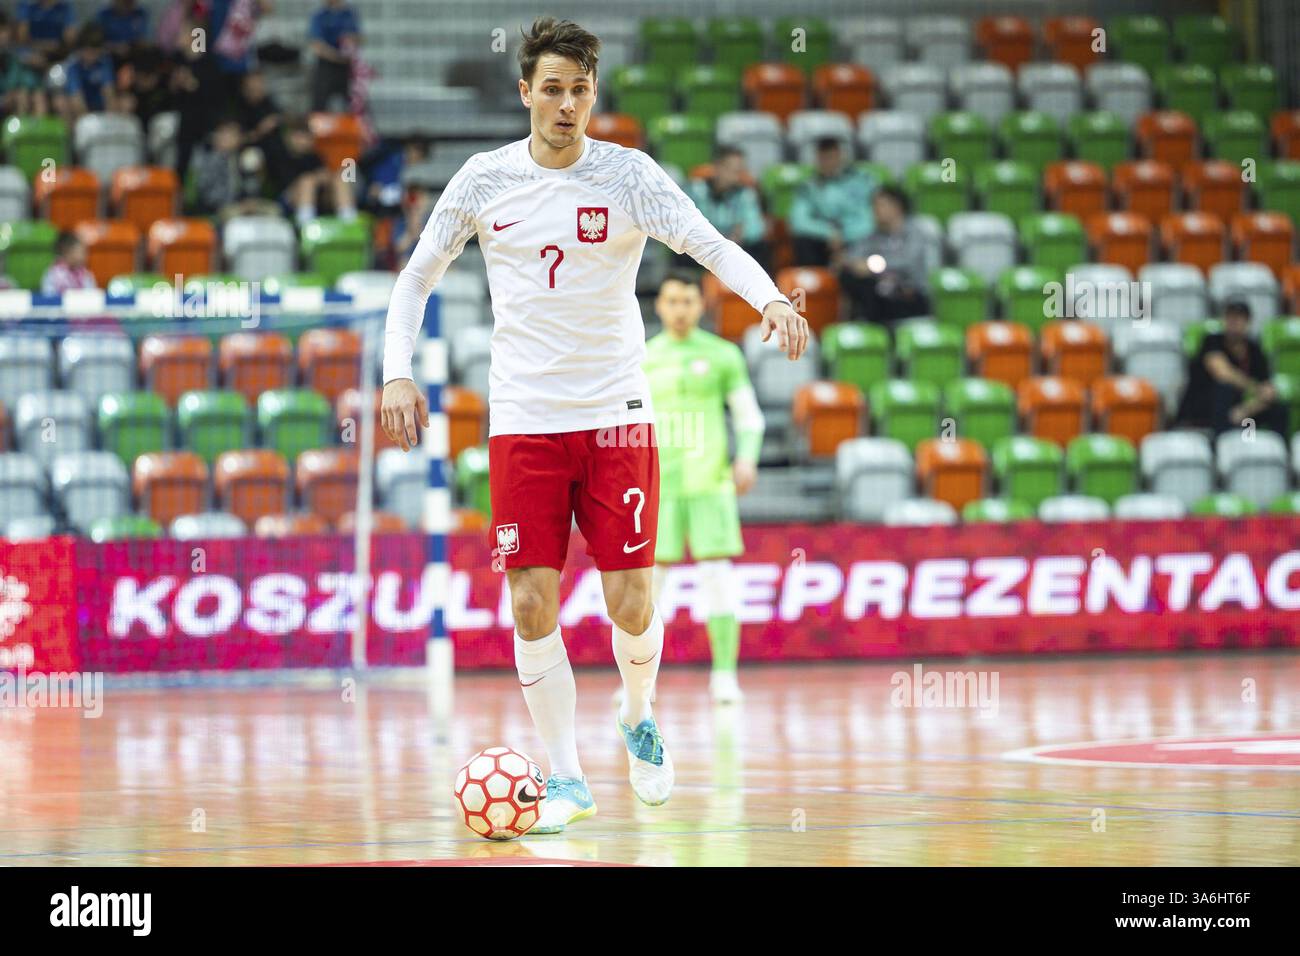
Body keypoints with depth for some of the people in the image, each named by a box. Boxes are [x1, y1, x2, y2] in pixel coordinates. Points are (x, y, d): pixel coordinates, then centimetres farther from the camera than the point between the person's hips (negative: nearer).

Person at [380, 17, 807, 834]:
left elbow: (713, 246, -15)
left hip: (616, 415, -1)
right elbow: (418, 276, 10)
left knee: (632, 604, -1)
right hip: (524, 422, 1)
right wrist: (398, 373, -3)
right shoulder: (484, 180, 1)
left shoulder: (628, 175, -3)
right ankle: (568, 780, 6)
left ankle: (639, 721, 30)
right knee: (532, 607, -5)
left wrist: (770, 299, -34)